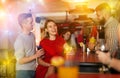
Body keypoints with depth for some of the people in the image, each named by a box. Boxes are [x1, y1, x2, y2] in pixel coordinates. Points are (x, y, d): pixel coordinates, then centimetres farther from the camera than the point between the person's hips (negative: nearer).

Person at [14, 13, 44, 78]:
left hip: (33, 70, 7)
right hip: (23, 72, -7)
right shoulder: (19, 40, -19)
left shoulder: (32, 35, 3)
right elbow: (20, 61, -19)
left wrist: (39, 53, -1)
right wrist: (36, 55, -18)